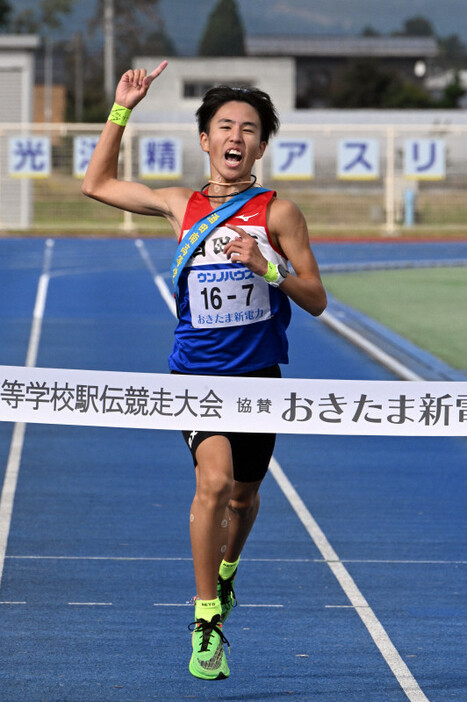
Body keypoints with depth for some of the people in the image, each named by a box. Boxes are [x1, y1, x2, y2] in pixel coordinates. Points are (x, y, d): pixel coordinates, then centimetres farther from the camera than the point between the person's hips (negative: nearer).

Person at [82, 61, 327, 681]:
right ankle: (207, 620, -12)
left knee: (243, 496, 14)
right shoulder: (181, 206, 4)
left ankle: (225, 571, 48)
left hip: (258, 374, 1)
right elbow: (97, 184, 17)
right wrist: (122, 110, 12)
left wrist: (268, 268, -17)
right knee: (215, 480, -22)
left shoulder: (278, 213, -1)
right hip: (196, 372, -1)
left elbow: (316, 300, 0)